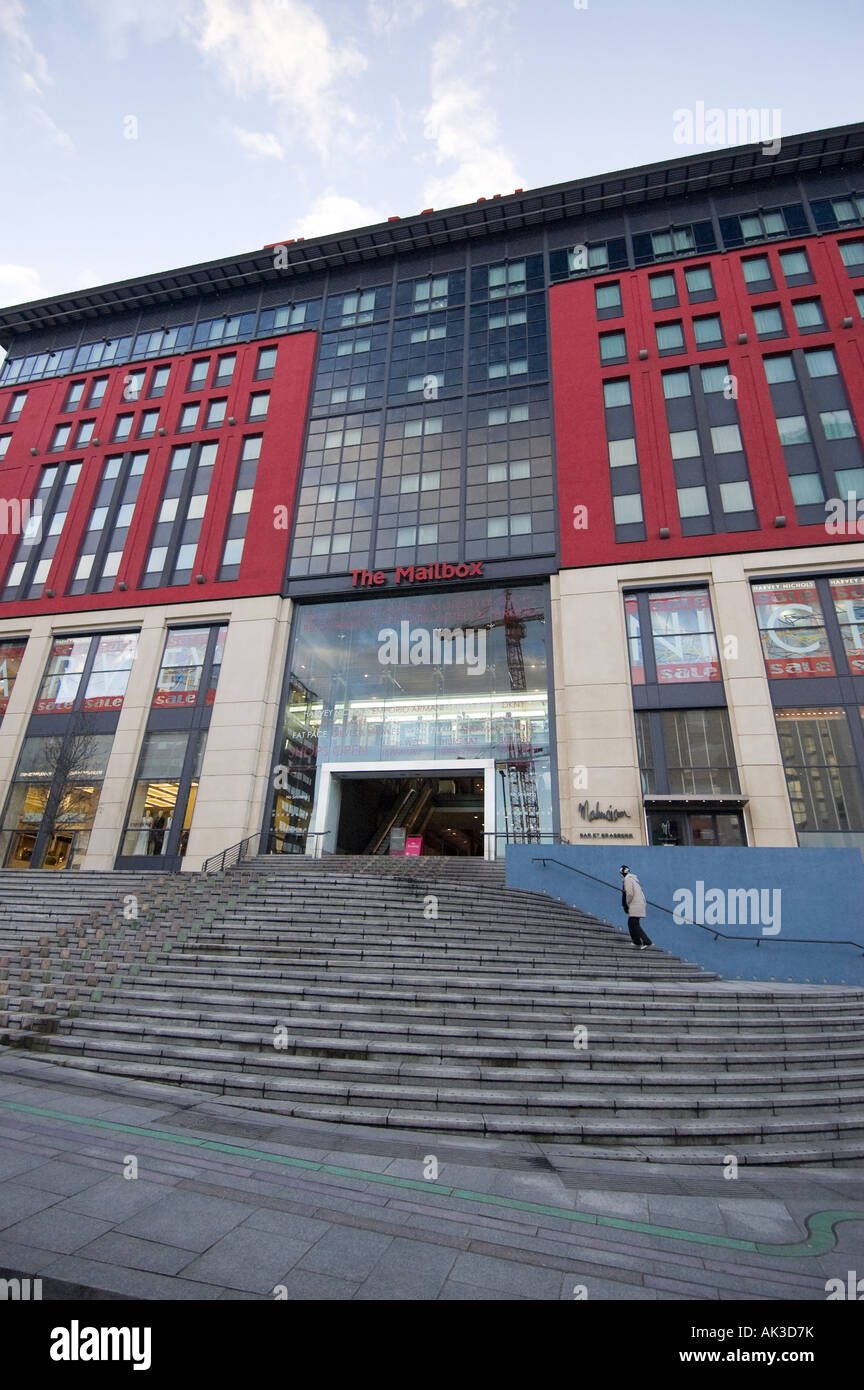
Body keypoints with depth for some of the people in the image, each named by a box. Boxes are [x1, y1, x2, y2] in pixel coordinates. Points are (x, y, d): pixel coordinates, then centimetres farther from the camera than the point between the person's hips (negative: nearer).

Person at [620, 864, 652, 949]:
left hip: (634, 906, -10)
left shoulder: (627, 879, -10)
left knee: (635, 925, -8)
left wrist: (626, 905, -8)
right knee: (631, 923, 17)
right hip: (640, 904, 10)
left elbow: (629, 893, -18)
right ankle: (637, 942, 21)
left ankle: (647, 942, -12)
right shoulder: (634, 879, 19)